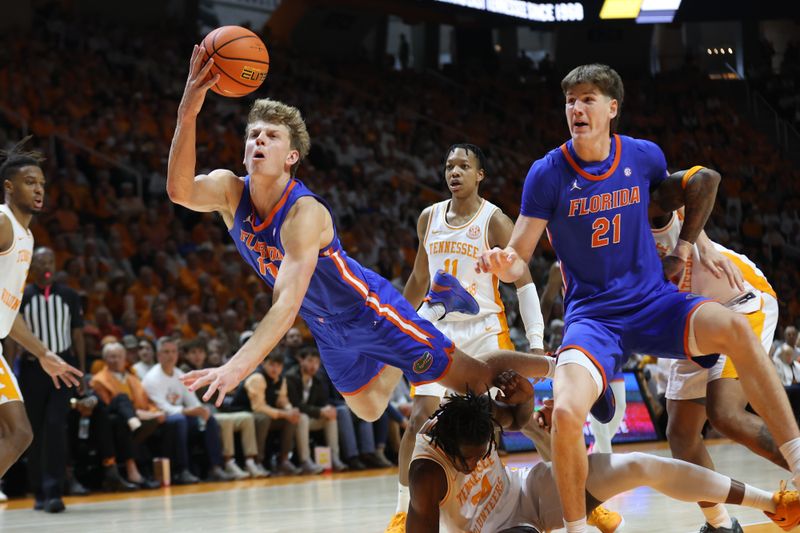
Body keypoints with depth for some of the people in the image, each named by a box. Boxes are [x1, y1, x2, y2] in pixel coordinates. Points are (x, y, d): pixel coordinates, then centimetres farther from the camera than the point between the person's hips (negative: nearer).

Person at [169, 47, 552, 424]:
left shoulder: (305, 212, -36)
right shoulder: (230, 191, -18)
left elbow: (287, 305, -45)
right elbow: (180, 191, -41)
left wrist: (237, 367, -58)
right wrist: (188, 114, -56)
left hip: (369, 311, -7)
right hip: (326, 326, 7)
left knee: (475, 377, 0)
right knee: (370, 410, 29)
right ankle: (433, 307, 46)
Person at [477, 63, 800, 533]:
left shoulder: (644, 156, 0)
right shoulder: (548, 173, -7)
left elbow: (704, 184, 23)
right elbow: (520, 259, -7)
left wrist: (683, 248, 12)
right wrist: (504, 264, -30)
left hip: (654, 301, 2)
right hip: (592, 315, -2)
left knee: (735, 328, -29)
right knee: (567, 413, -31)